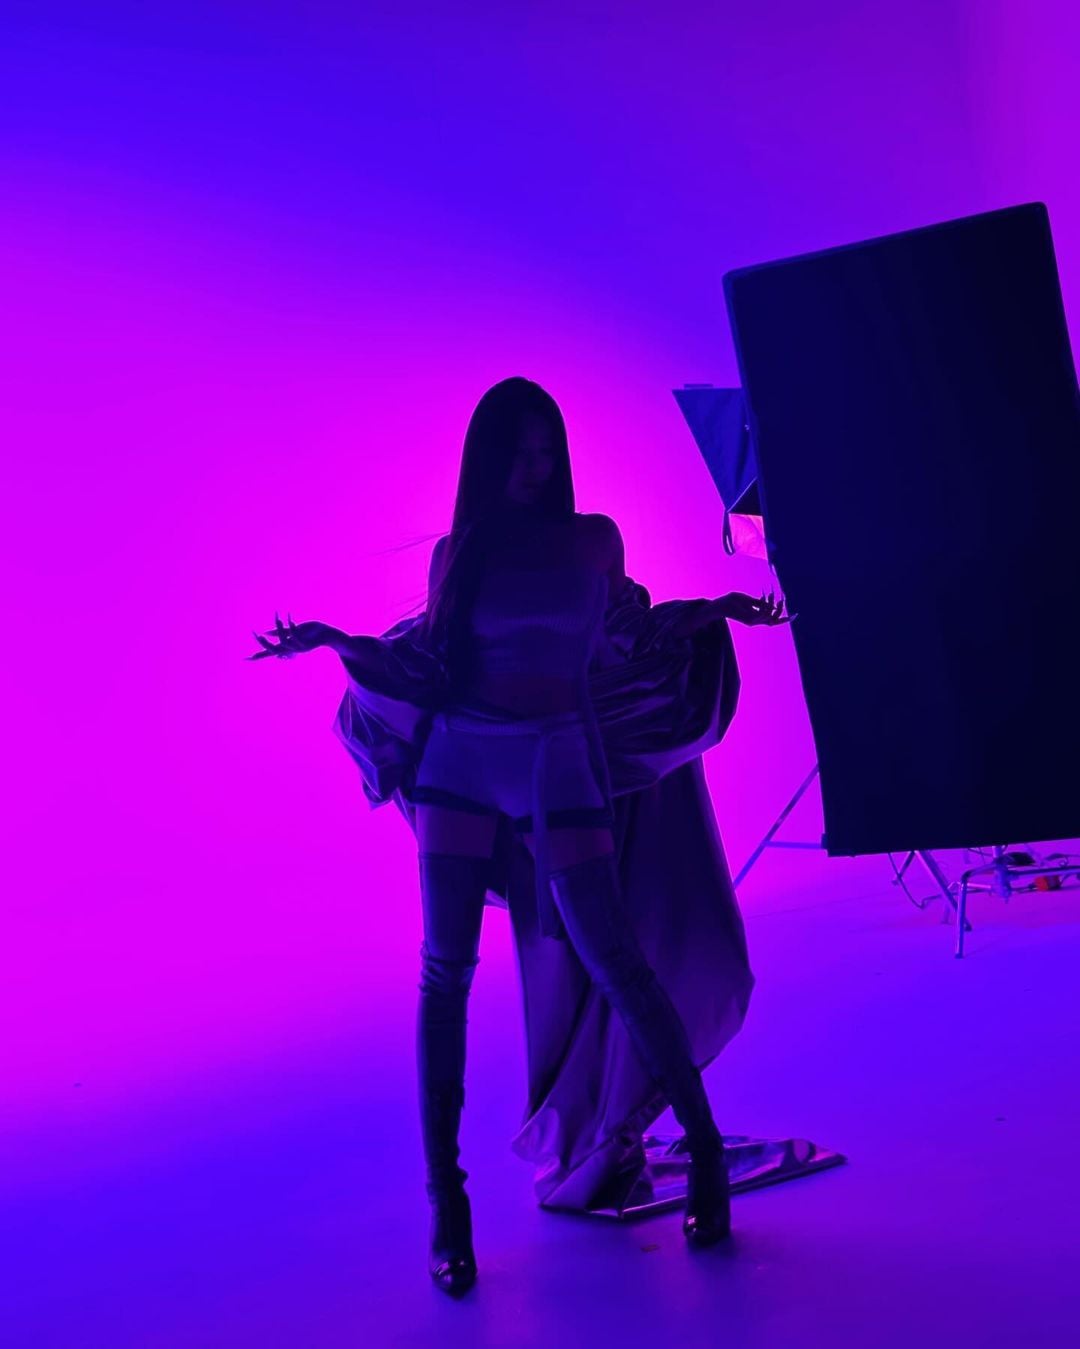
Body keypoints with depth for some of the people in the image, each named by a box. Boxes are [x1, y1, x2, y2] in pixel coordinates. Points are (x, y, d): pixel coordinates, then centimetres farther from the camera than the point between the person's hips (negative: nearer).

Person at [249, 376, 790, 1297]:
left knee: (613, 962, -8)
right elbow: (418, 676, 4)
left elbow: (614, 649, 18)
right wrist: (338, 644, -9)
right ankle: (446, 1202, 3)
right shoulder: (456, 554, 8)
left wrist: (708, 614, 8)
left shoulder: (594, 539, 9)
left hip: (558, 759, -1)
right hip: (460, 760, 1)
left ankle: (705, 1150, 12)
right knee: (445, 972, -5)